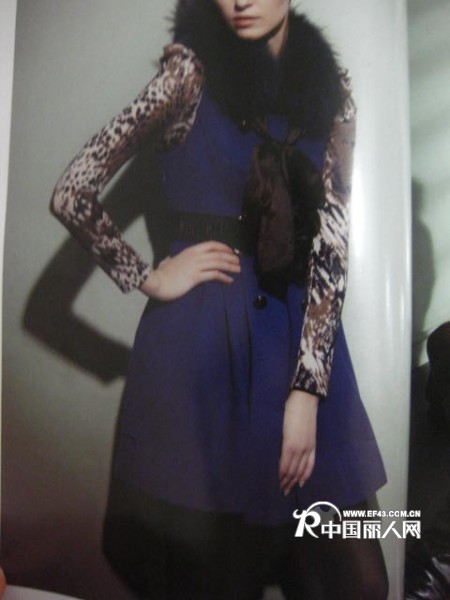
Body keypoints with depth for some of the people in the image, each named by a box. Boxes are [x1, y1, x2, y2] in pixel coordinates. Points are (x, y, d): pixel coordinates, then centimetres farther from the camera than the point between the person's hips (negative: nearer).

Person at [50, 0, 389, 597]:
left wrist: (307, 391, -9)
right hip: (198, 340, -3)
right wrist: (149, 278, -3)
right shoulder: (191, 72, 1)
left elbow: (332, 243, -2)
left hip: (302, 339, 4)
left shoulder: (330, 92, 9)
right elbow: (72, 194, -3)